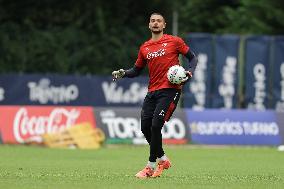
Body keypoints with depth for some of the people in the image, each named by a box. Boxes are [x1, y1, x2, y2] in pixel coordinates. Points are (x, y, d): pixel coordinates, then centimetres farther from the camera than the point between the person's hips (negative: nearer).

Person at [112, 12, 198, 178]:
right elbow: (137, 70, 21)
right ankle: (163, 160, 23)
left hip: (170, 90, -6)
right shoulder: (145, 48, 14)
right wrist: (123, 73, 2)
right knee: (145, 128, 1)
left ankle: (151, 167, -6)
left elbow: (193, 57, 8)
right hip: (152, 92, 6)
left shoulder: (174, 41, 2)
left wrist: (190, 72, -10)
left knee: (155, 126, -16)